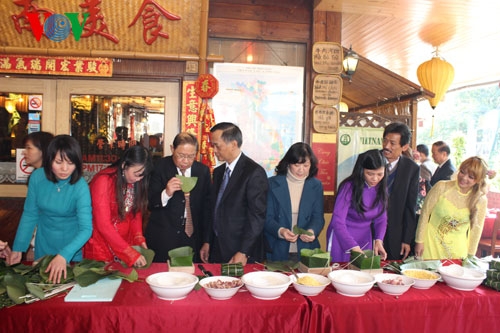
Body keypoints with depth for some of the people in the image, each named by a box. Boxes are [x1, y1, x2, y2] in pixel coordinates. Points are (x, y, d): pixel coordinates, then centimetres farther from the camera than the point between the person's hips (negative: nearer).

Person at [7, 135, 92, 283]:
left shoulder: (80, 187, -26)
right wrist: (18, 248, -9)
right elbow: (29, 215, -5)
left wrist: (64, 255, -42)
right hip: (44, 244, 3)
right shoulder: (37, 177, -16)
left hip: (71, 246, -3)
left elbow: (86, 229, -29)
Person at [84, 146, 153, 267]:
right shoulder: (103, 181, -21)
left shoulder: (135, 181, -3)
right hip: (100, 247, -5)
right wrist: (131, 254, -26)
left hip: (125, 243, 5)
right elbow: (103, 225, -23)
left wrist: (139, 239, -11)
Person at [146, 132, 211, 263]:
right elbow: (149, 204, -5)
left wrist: (206, 243, 8)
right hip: (162, 239, -2)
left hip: (192, 240, 2)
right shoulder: (160, 167, -5)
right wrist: (166, 193, -25)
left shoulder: (203, 171, 2)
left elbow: (206, 209, 7)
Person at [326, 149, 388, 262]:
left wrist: (378, 240, -14)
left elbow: (381, 219, 3)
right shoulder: (349, 187, -19)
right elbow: (338, 221, -23)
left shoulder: (381, 188, -3)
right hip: (342, 239, -4)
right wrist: (354, 247, -30)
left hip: (364, 240, 5)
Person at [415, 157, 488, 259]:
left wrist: (470, 255, 8)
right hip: (431, 244, -1)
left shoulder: (481, 200, -5)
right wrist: (419, 241, -3)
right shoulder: (442, 187, -12)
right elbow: (425, 213, -5)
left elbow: (476, 229, 5)